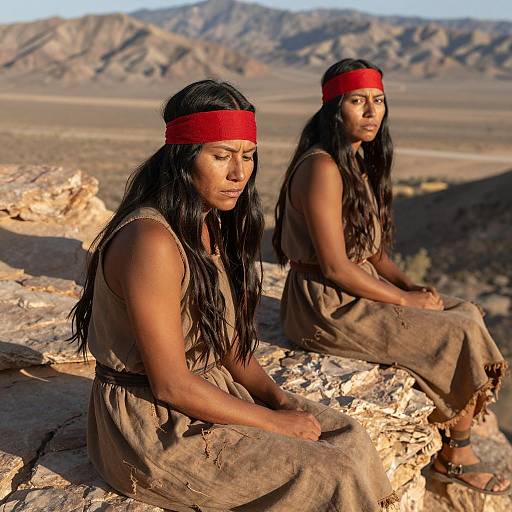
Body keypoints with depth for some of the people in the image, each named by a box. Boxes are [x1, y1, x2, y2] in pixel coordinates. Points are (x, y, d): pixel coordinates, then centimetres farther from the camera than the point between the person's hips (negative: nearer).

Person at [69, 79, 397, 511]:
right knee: (332, 477, -14)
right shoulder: (151, 241, -25)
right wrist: (275, 421, -15)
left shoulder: (213, 227, 4)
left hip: (211, 392, 9)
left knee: (347, 436, 1)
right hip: (155, 428, -8)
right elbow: (171, 386, -23)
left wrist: (279, 398, -5)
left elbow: (228, 343, 10)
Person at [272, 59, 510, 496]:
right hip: (326, 308, -9)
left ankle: (450, 453, 11)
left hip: (359, 293, 9)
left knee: (467, 314, 3)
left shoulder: (361, 163, 11)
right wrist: (404, 299, -14)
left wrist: (414, 286, -2)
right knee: (461, 337, -10)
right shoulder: (322, 168, -19)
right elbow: (335, 267, -22)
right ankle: (457, 457, 12)